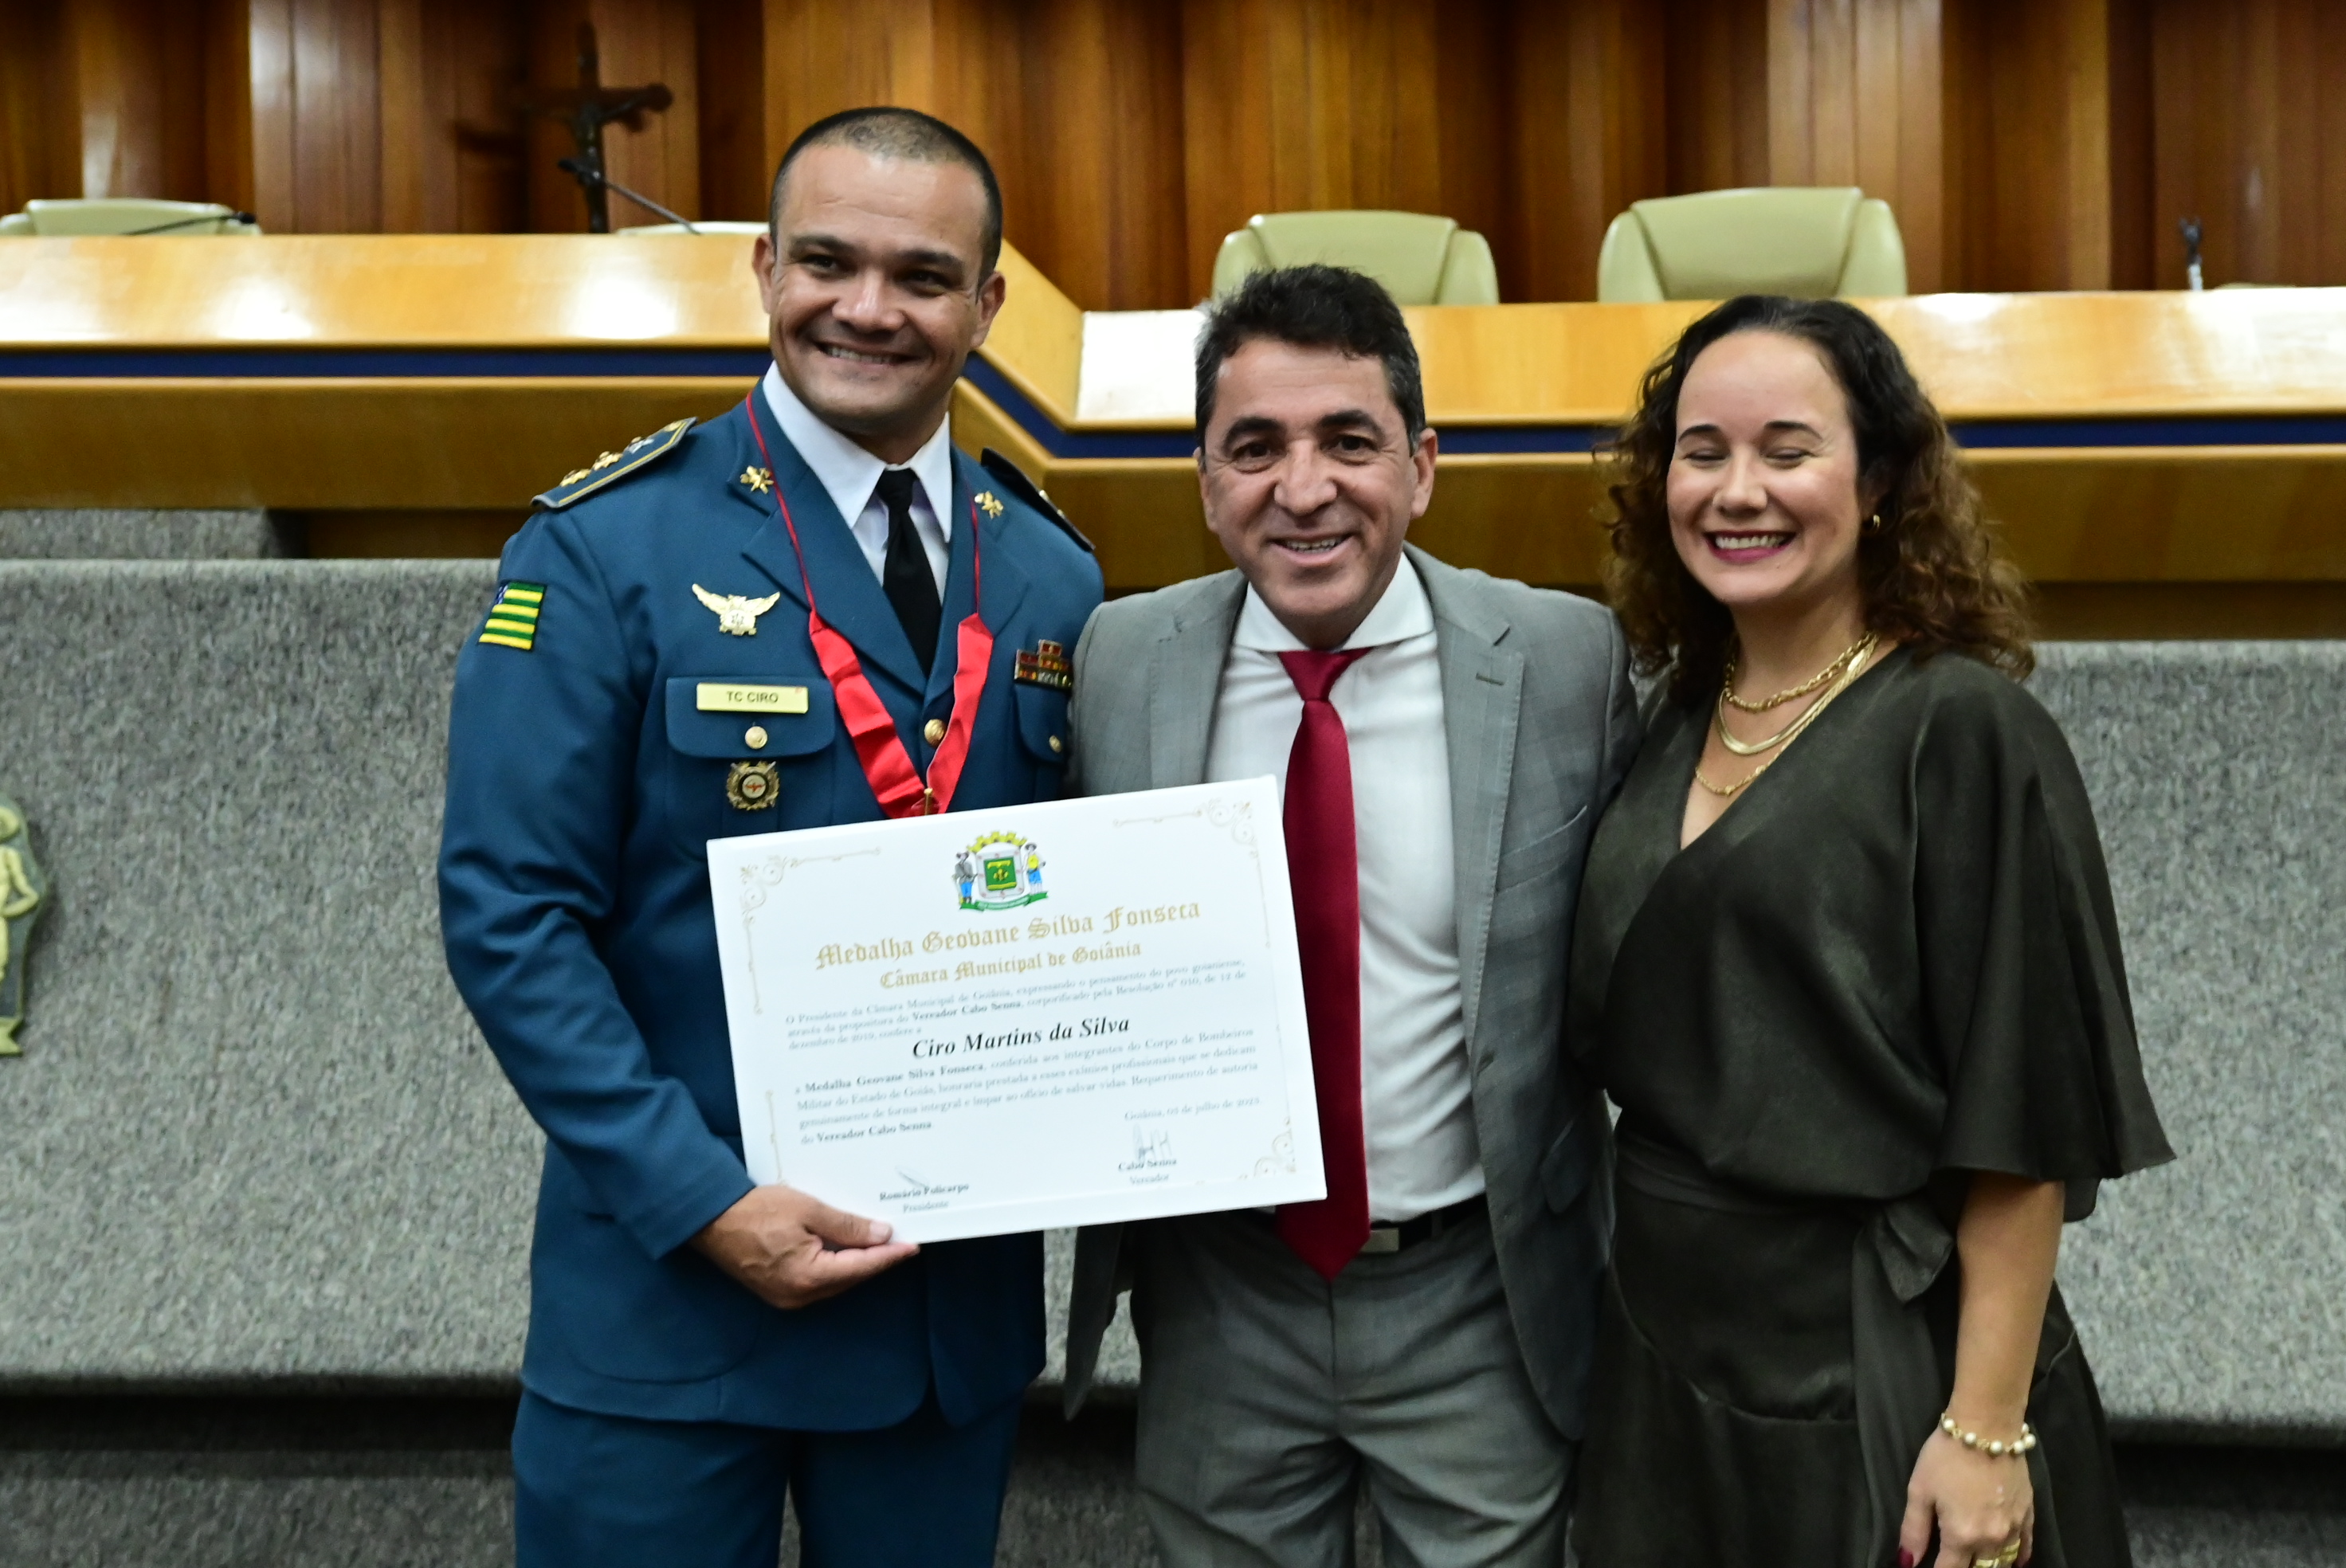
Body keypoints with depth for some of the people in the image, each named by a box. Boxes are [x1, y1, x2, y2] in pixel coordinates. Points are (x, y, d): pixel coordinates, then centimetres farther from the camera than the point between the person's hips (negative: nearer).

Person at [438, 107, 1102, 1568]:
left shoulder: (1053, 580, 4)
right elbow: (509, 914, -12)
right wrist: (705, 1201, -18)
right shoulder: (604, 551, -9)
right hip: (666, 1288, -4)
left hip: (963, 1292, 4)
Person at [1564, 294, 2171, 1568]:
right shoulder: (1674, 722, 5)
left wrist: (1988, 1429, -17)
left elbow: (2023, 1124, -15)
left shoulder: (1963, 732, -13)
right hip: (1665, 1360, 6)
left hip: (1874, 1370, -6)